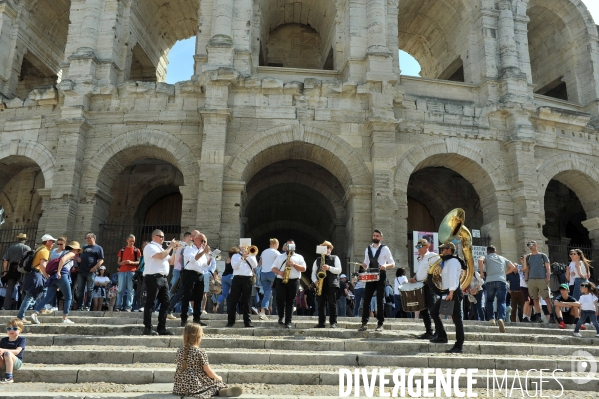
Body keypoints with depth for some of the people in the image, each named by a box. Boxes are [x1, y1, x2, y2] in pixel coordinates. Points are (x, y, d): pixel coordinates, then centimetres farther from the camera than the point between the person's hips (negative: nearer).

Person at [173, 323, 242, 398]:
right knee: (217, 382, 13)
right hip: (195, 386, -6)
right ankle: (222, 391, -15)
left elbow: (180, 368, 13)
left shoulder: (179, 351, 3)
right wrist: (218, 377, 10)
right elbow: (208, 372, -9)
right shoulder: (200, 353, -14)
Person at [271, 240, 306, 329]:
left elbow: (303, 269, 3)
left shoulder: (299, 257, 14)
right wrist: (279, 272, -9)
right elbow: (273, 268, 11)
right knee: (280, 299, -9)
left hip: (294, 281, -1)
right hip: (281, 281, 1)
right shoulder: (280, 256, 17)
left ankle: (288, 322, 1)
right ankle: (281, 317, 15)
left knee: (290, 302, -1)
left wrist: (294, 264, -10)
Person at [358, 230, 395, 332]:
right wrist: (362, 265, -5)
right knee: (366, 299, -2)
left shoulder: (385, 248, 1)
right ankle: (364, 323, 2)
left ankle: (380, 324, 10)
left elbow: (392, 264, 2)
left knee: (380, 300, 1)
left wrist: (385, 266, -19)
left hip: (380, 275, -4)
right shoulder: (368, 249, 13)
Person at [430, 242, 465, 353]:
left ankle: (459, 346, -2)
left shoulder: (453, 261, -11)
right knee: (434, 311, 11)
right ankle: (442, 336, 16)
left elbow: (452, 276, -22)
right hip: (446, 292, 10)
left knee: (456, 319, -6)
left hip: (453, 293, -10)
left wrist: (451, 292, -28)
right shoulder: (446, 261, 20)